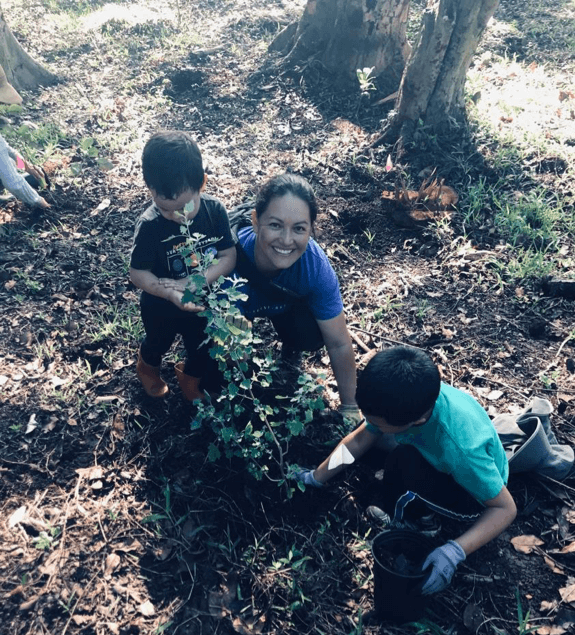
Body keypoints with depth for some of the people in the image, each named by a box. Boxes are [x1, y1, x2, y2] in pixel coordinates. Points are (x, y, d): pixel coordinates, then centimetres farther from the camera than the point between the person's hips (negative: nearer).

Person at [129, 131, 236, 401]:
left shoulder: (215, 211, -24)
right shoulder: (149, 226, -30)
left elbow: (229, 257, -20)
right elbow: (138, 274, -24)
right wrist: (170, 293, -41)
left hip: (203, 303, 2)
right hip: (162, 308, -2)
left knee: (203, 351, 26)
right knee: (158, 343, 30)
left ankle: (190, 379, 60)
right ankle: (147, 366, 66)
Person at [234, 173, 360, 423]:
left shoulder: (316, 265, -36)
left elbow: (339, 345, -26)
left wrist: (349, 407, -18)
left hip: (286, 302, 2)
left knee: (312, 336, -20)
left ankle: (289, 345, 15)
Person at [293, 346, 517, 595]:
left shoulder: (461, 447, -43)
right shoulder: (403, 399, -26)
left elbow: (506, 508, -28)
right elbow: (359, 439, -9)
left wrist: (455, 551, -40)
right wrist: (315, 478, -3)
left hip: (475, 492, -6)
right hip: (438, 460, 6)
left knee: (402, 463, -33)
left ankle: (401, 525, -5)